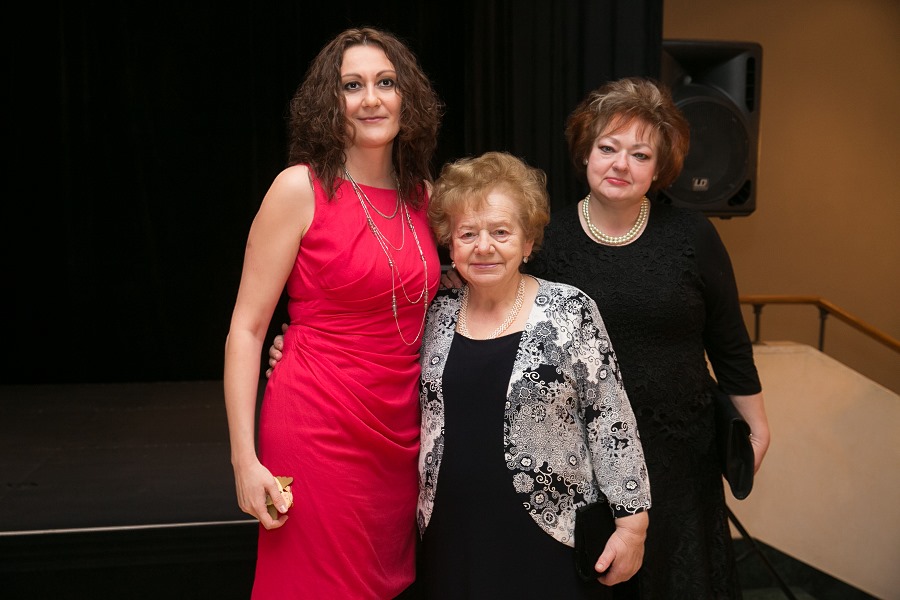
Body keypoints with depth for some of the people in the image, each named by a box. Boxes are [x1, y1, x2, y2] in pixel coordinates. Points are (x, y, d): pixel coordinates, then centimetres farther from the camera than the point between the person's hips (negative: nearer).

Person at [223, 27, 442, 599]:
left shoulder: (423, 195, 7)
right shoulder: (301, 188, -8)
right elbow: (247, 328, -9)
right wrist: (245, 459, -13)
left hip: (401, 433, 5)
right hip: (318, 429, -5)